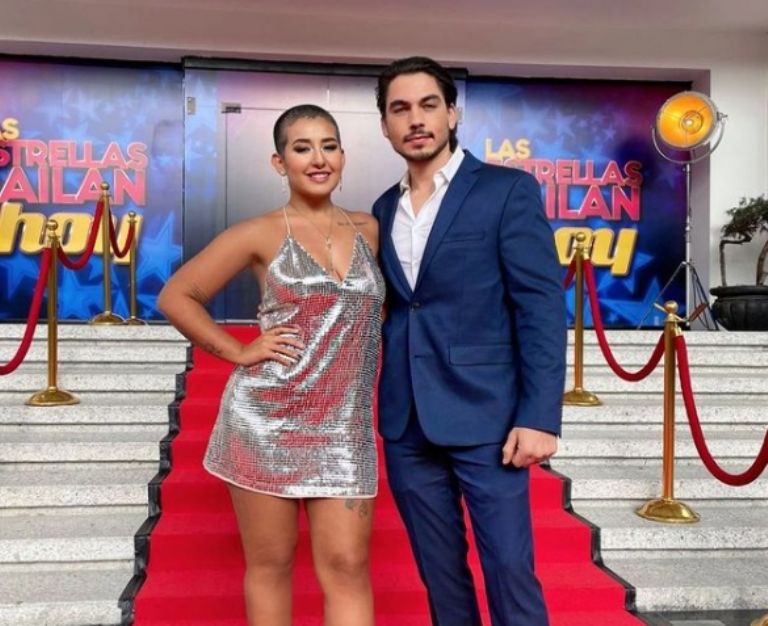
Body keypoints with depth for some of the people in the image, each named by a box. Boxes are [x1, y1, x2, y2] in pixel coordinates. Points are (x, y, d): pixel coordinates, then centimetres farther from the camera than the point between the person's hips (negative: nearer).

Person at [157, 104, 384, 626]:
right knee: (270, 565, 9)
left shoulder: (369, 229, 9)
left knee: (347, 567, 2)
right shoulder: (260, 234, -1)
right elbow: (176, 296, 2)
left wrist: (373, 360, 5)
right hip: (265, 421, -2)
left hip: (344, 428, 3)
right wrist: (239, 352, -5)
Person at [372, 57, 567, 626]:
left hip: (485, 417, -5)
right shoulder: (383, 209, 13)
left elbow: (543, 307, -9)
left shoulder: (508, 190, -3)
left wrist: (539, 417, -16)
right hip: (406, 424, 5)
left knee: (509, 571, -1)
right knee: (440, 574, 14)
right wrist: (378, 406, 8)